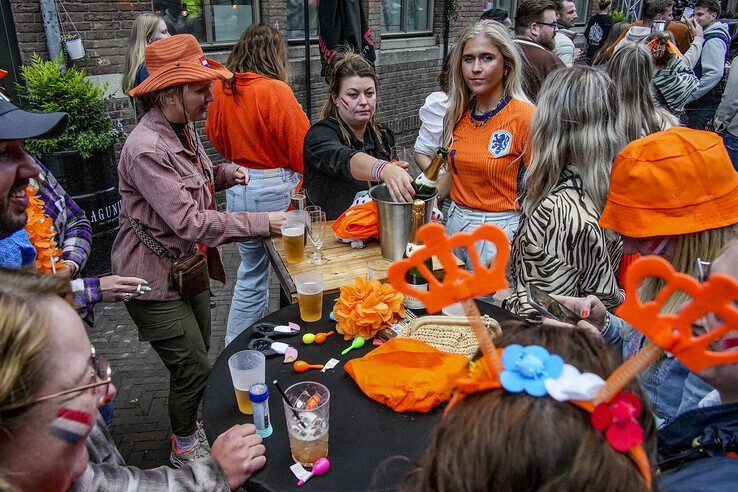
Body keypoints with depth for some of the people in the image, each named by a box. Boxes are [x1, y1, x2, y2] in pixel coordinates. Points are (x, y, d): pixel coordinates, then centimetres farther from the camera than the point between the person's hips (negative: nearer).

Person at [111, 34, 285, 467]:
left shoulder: (184, 128, 3)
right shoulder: (146, 149, -27)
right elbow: (189, 222, -31)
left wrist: (224, 173, -1)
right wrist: (263, 223, -30)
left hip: (190, 266, 9)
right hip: (156, 278, -8)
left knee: (198, 361, 19)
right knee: (195, 367, 0)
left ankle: (189, 427, 42)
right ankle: (184, 446, 27)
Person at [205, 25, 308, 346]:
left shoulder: (220, 89, 2)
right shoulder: (276, 91, -16)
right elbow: (303, 148, -13)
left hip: (237, 190, 6)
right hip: (276, 189, -6)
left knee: (251, 274, 19)